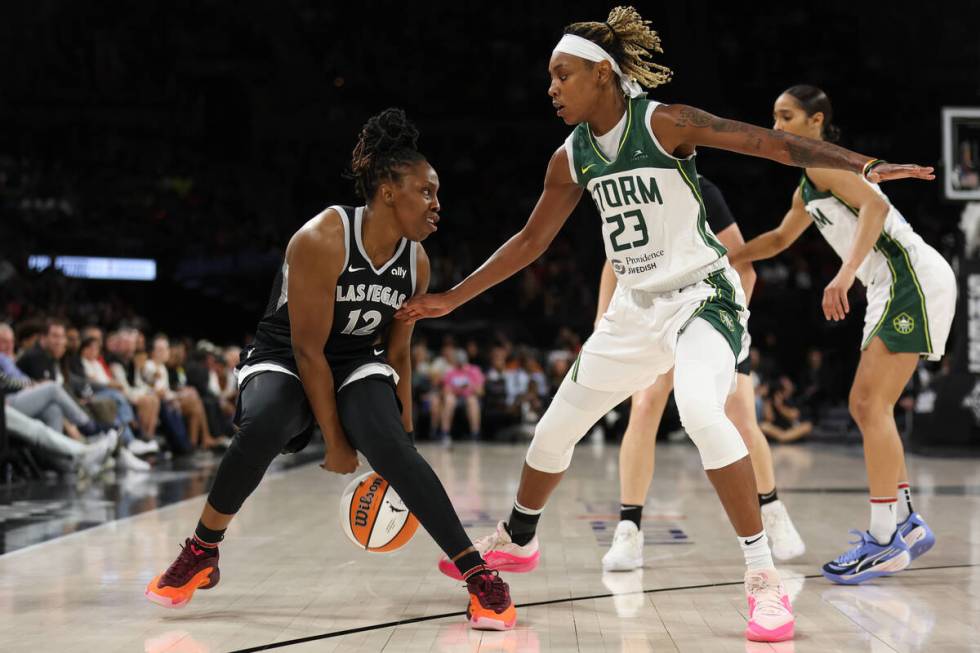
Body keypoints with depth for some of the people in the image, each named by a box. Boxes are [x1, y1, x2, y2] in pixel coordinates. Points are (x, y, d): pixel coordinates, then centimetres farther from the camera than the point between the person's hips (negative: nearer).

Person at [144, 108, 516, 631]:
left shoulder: (416, 263, -5)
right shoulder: (321, 240, -24)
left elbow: (398, 354, 6)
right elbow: (307, 349, -21)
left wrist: (404, 449, 6)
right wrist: (335, 442, -18)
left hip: (357, 364, 4)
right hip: (284, 359, -4)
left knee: (389, 445, -27)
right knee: (263, 427, -36)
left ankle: (479, 576, -21)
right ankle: (201, 553, -11)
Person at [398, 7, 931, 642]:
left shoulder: (663, 123, -15)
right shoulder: (572, 157, 3)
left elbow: (770, 142, -20)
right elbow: (531, 240, 14)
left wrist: (864, 164, -32)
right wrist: (451, 299, 13)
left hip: (702, 295, -7)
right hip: (637, 307, 7)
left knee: (699, 408, -35)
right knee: (555, 427, 14)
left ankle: (764, 576, -25)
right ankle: (516, 541, 41)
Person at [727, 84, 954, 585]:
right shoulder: (809, 186, 22)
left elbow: (875, 206, -23)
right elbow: (780, 239, 39)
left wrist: (845, 275, -32)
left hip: (913, 279, -10)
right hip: (894, 288, 10)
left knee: (872, 404, -13)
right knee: (864, 407, 11)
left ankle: (884, 540, -14)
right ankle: (906, 524, 15)